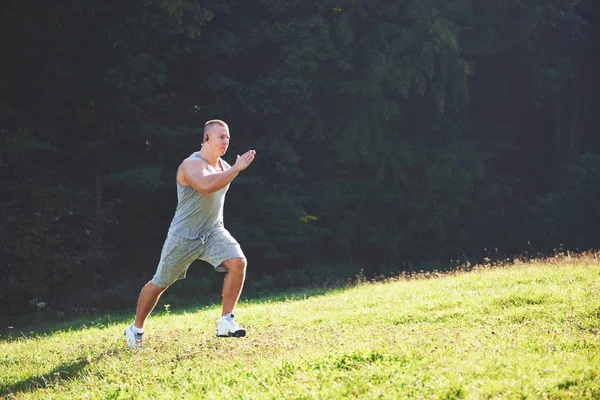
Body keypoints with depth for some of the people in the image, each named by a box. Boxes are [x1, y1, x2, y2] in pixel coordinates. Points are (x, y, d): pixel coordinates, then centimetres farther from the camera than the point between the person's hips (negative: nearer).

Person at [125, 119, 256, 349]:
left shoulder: (223, 166, 5)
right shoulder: (192, 165, -20)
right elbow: (207, 185, -43)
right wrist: (236, 169, -40)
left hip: (213, 232, 6)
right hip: (183, 237, -6)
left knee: (238, 262, -22)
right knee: (159, 284, 7)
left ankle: (226, 322, -16)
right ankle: (136, 328, 29)